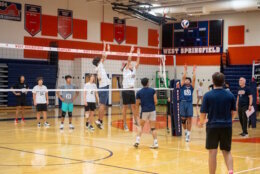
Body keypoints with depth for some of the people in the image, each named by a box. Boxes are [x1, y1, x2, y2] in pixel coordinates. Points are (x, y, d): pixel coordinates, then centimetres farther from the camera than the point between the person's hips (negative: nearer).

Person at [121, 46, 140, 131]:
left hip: (132, 90, 6)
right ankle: (125, 124, 4)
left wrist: (138, 54, 5)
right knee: (125, 107, 0)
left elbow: (137, 63, 10)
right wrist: (131, 51, -16)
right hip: (126, 90, -6)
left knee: (134, 106, 10)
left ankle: (136, 120, 19)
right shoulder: (125, 70, -4)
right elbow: (129, 60, -13)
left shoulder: (134, 70, 13)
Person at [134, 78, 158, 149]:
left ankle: (137, 140, 3)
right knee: (153, 128, 4)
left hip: (144, 111, 0)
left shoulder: (139, 92, 2)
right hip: (152, 111, 0)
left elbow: (137, 104, 5)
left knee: (141, 126, 16)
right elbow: (155, 102, -3)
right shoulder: (152, 90, 0)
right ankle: (155, 143, 0)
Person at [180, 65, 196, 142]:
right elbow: (183, 77, 0)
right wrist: (185, 70, 1)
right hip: (183, 103, 0)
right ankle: (185, 131, 27)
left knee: (189, 119, -4)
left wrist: (194, 71, 4)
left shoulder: (191, 87, 12)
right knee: (183, 119, 4)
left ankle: (188, 134, -3)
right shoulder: (182, 86, 10)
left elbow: (194, 79, 3)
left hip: (189, 103, 0)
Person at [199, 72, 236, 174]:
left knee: (212, 153, 5)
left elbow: (203, 113, -6)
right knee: (227, 152, 13)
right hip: (227, 127, 2)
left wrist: (201, 123, 14)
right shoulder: (230, 95, 0)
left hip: (212, 126, -2)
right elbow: (233, 112, 6)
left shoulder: (208, 95, -7)